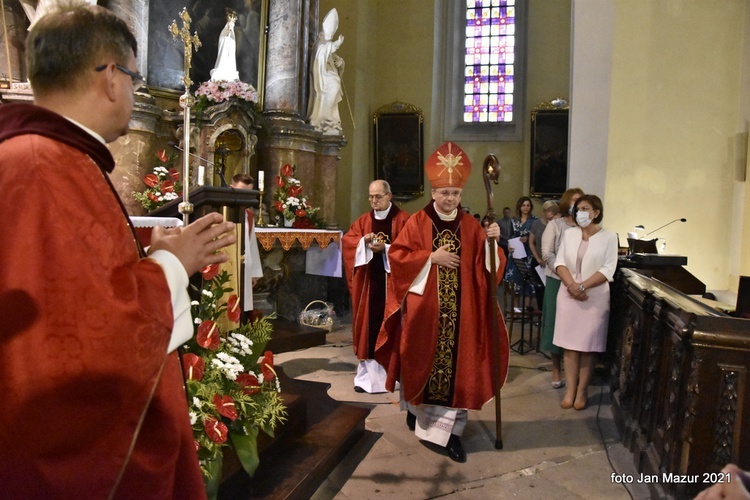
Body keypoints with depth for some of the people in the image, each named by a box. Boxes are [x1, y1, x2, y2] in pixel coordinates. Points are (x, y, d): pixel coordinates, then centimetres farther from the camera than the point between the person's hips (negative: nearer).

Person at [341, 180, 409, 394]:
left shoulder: (403, 219, -2)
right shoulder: (363, 220, 12)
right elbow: (346, 240, 3)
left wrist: (385, 248, -20)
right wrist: (363, 240, -15)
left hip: (392, 281, -4)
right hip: (368, 281, 4)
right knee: (368, 325, 6)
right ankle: (367, 374, 14)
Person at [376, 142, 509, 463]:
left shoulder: (470, 226, 6)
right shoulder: (417, 222, -2)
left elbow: (484, 264, 4)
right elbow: (397, 256, -6)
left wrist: (492, 241, -14)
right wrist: (431, 257, -14)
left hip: (459, 309, 2)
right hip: (424, 308, -2)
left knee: (456, 364, 2)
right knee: (422, 360, 10)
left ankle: (451, 430, 11)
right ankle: (415, 407, 37)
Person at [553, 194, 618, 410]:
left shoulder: (609, 237, -3)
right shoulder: (569, 234, 7)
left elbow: (607, 270, -10)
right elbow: (560, 263, 1)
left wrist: (583, 287, -17)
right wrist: (571, 285, -15)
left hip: (595, 297, -3)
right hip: (568, 294, 3)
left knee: (587, 345, 4)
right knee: (569, 343, 4)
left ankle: (582, 391, 15)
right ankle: (570, 390, 12)